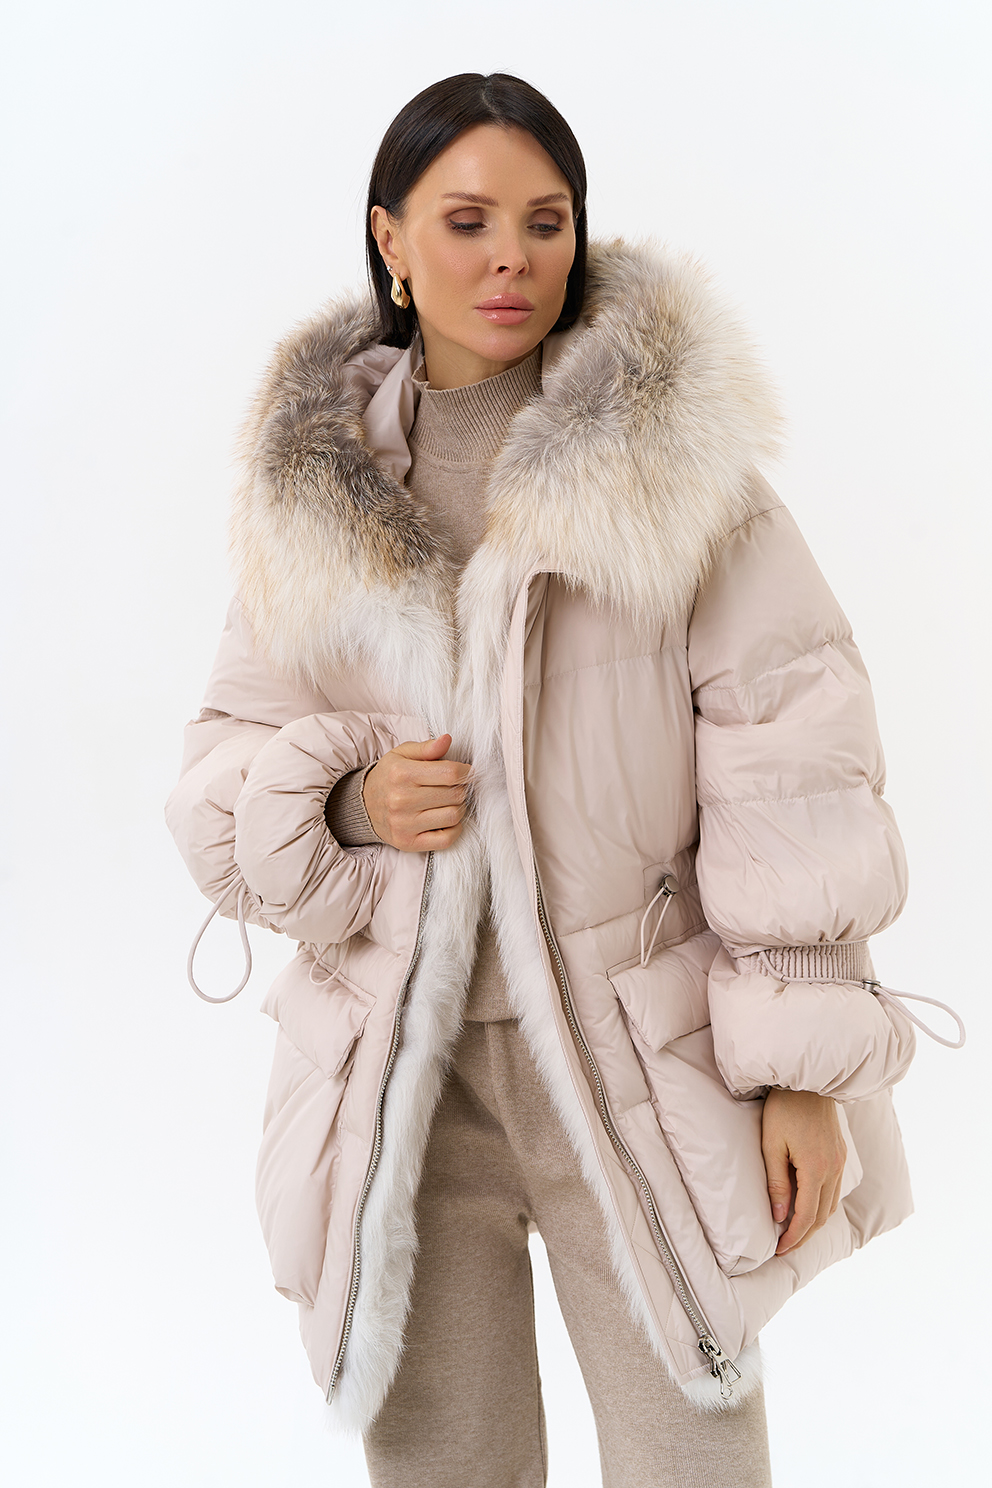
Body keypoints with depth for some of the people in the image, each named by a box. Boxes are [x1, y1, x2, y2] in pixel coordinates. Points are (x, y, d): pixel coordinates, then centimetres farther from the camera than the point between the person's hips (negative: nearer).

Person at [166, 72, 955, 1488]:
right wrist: (343, 802, -11)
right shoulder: (311, 481, 6)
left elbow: (791, 760, -7)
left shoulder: (673, 446, -3)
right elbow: (225, 771, 12)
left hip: (643, 1052, -2)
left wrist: (806, 1066, -10)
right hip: (402, 1059, 3)